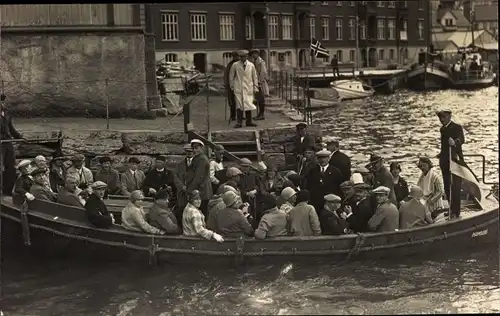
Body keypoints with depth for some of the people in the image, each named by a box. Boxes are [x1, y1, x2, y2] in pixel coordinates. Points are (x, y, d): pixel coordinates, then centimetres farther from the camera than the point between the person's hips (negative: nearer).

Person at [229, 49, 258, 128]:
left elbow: (254, 77, 11)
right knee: (239, 105, -6)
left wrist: (255, 88, 9)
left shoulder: (251, 65, 5)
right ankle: (239, 123, -4)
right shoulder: (235, 65, 1)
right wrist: (232, 86, 9)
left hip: (248, 88, 2)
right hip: (238, 89, -2)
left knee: (248, 105, 3)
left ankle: (249, 122, 12)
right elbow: (231, 76, 10)